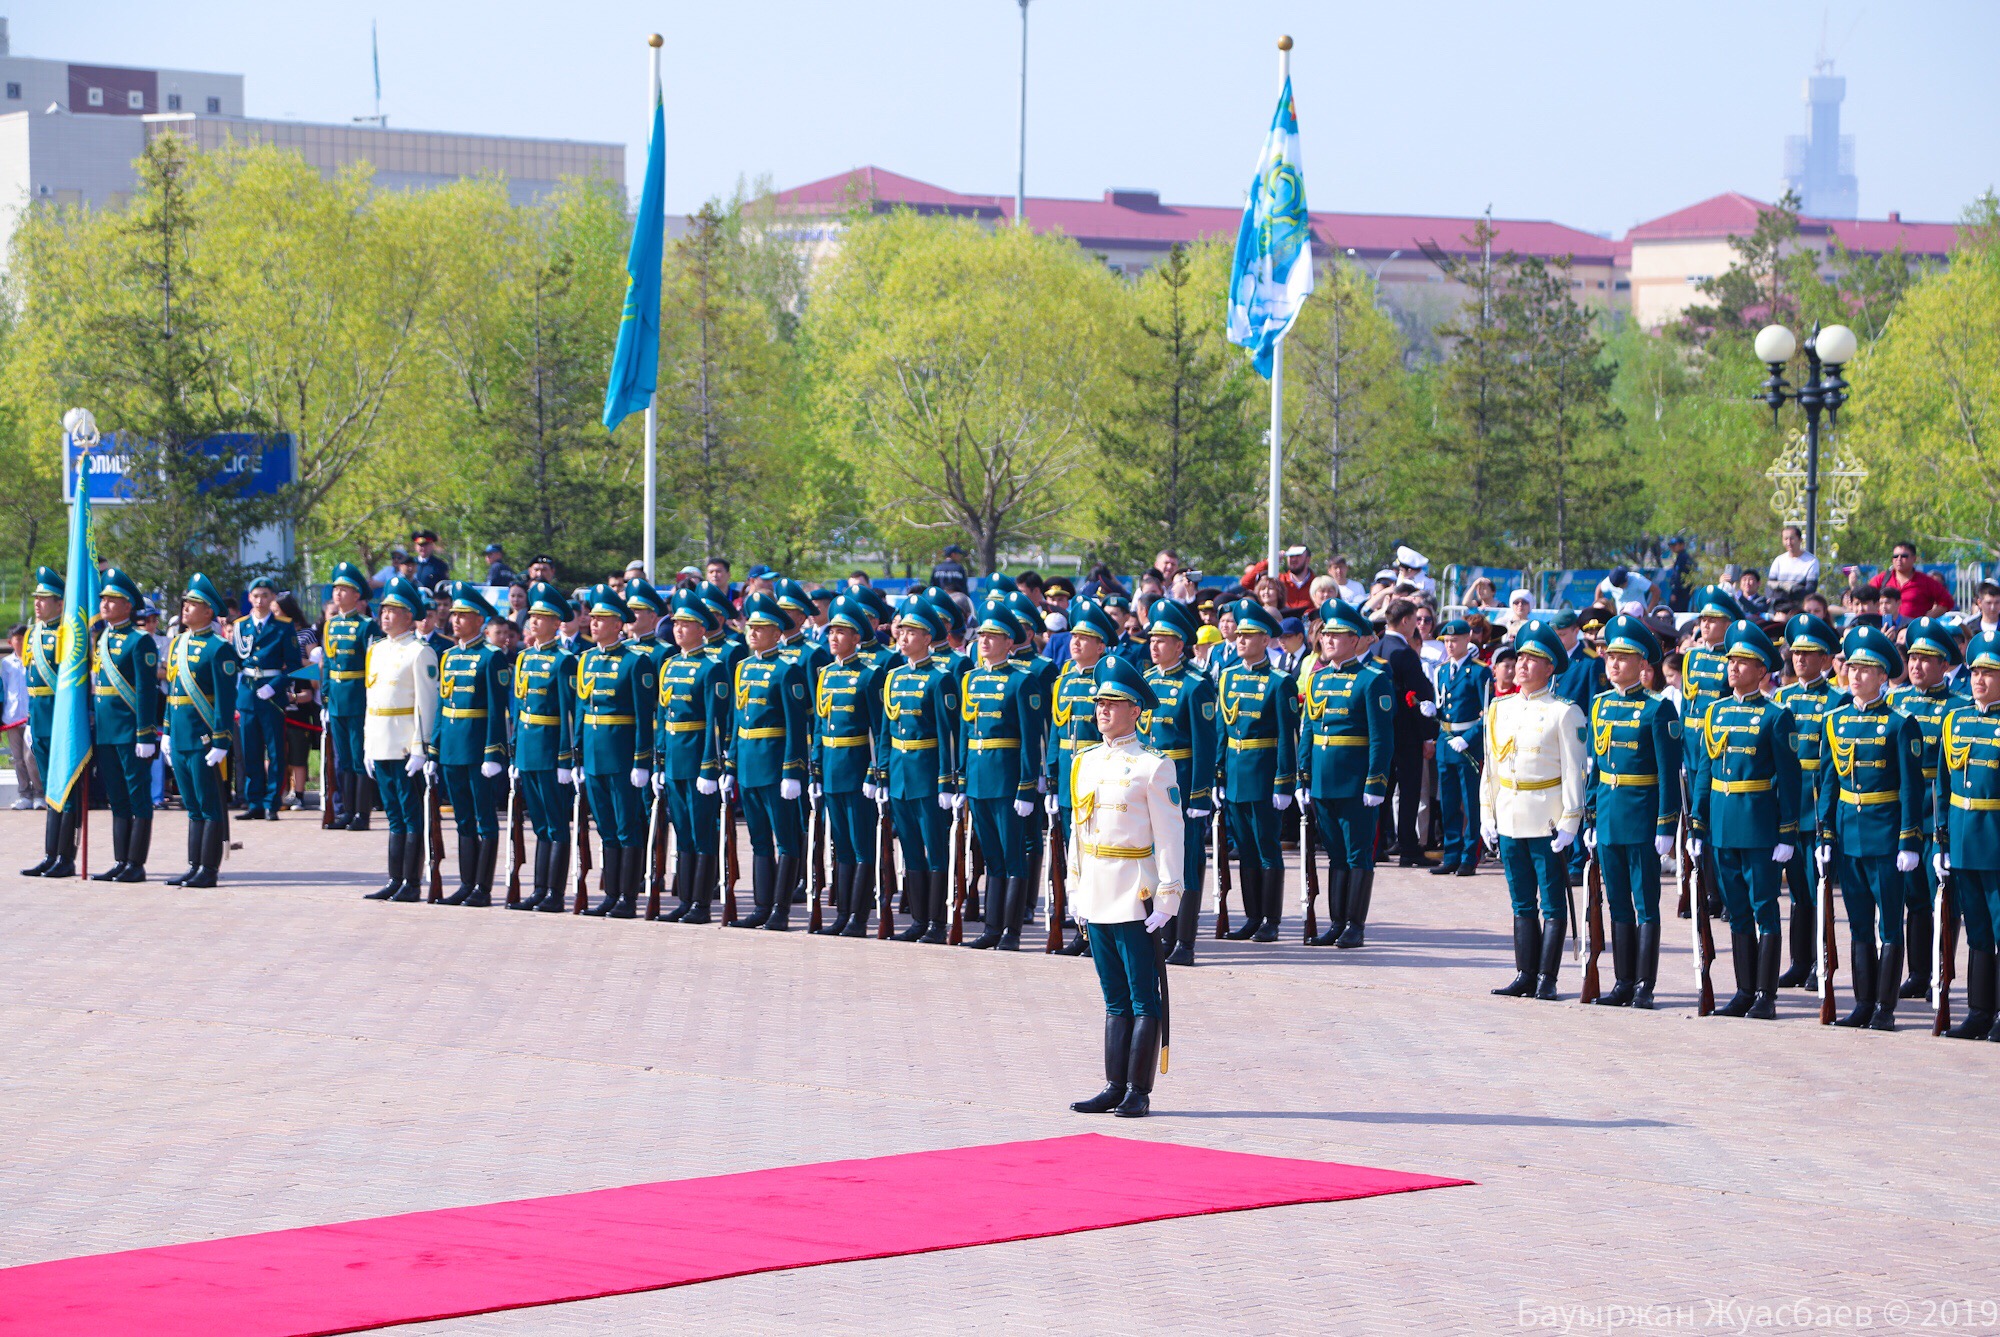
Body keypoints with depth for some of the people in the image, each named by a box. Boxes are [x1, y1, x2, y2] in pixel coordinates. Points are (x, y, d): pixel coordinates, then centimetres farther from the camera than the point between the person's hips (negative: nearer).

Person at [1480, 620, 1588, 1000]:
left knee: (1552, 903, -1)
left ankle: (1547, 978, 1)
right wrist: (1487, 817, 11)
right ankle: (1525, 975, 13)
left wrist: (1570, 822, -12)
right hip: (1509, 819, 6)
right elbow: (1490, 767, 15)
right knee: (1522, 904, 10)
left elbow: (1574, 771, -7)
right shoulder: (1500, 709, 12)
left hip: (1547, 821, -6)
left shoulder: (1564, 712, -5)